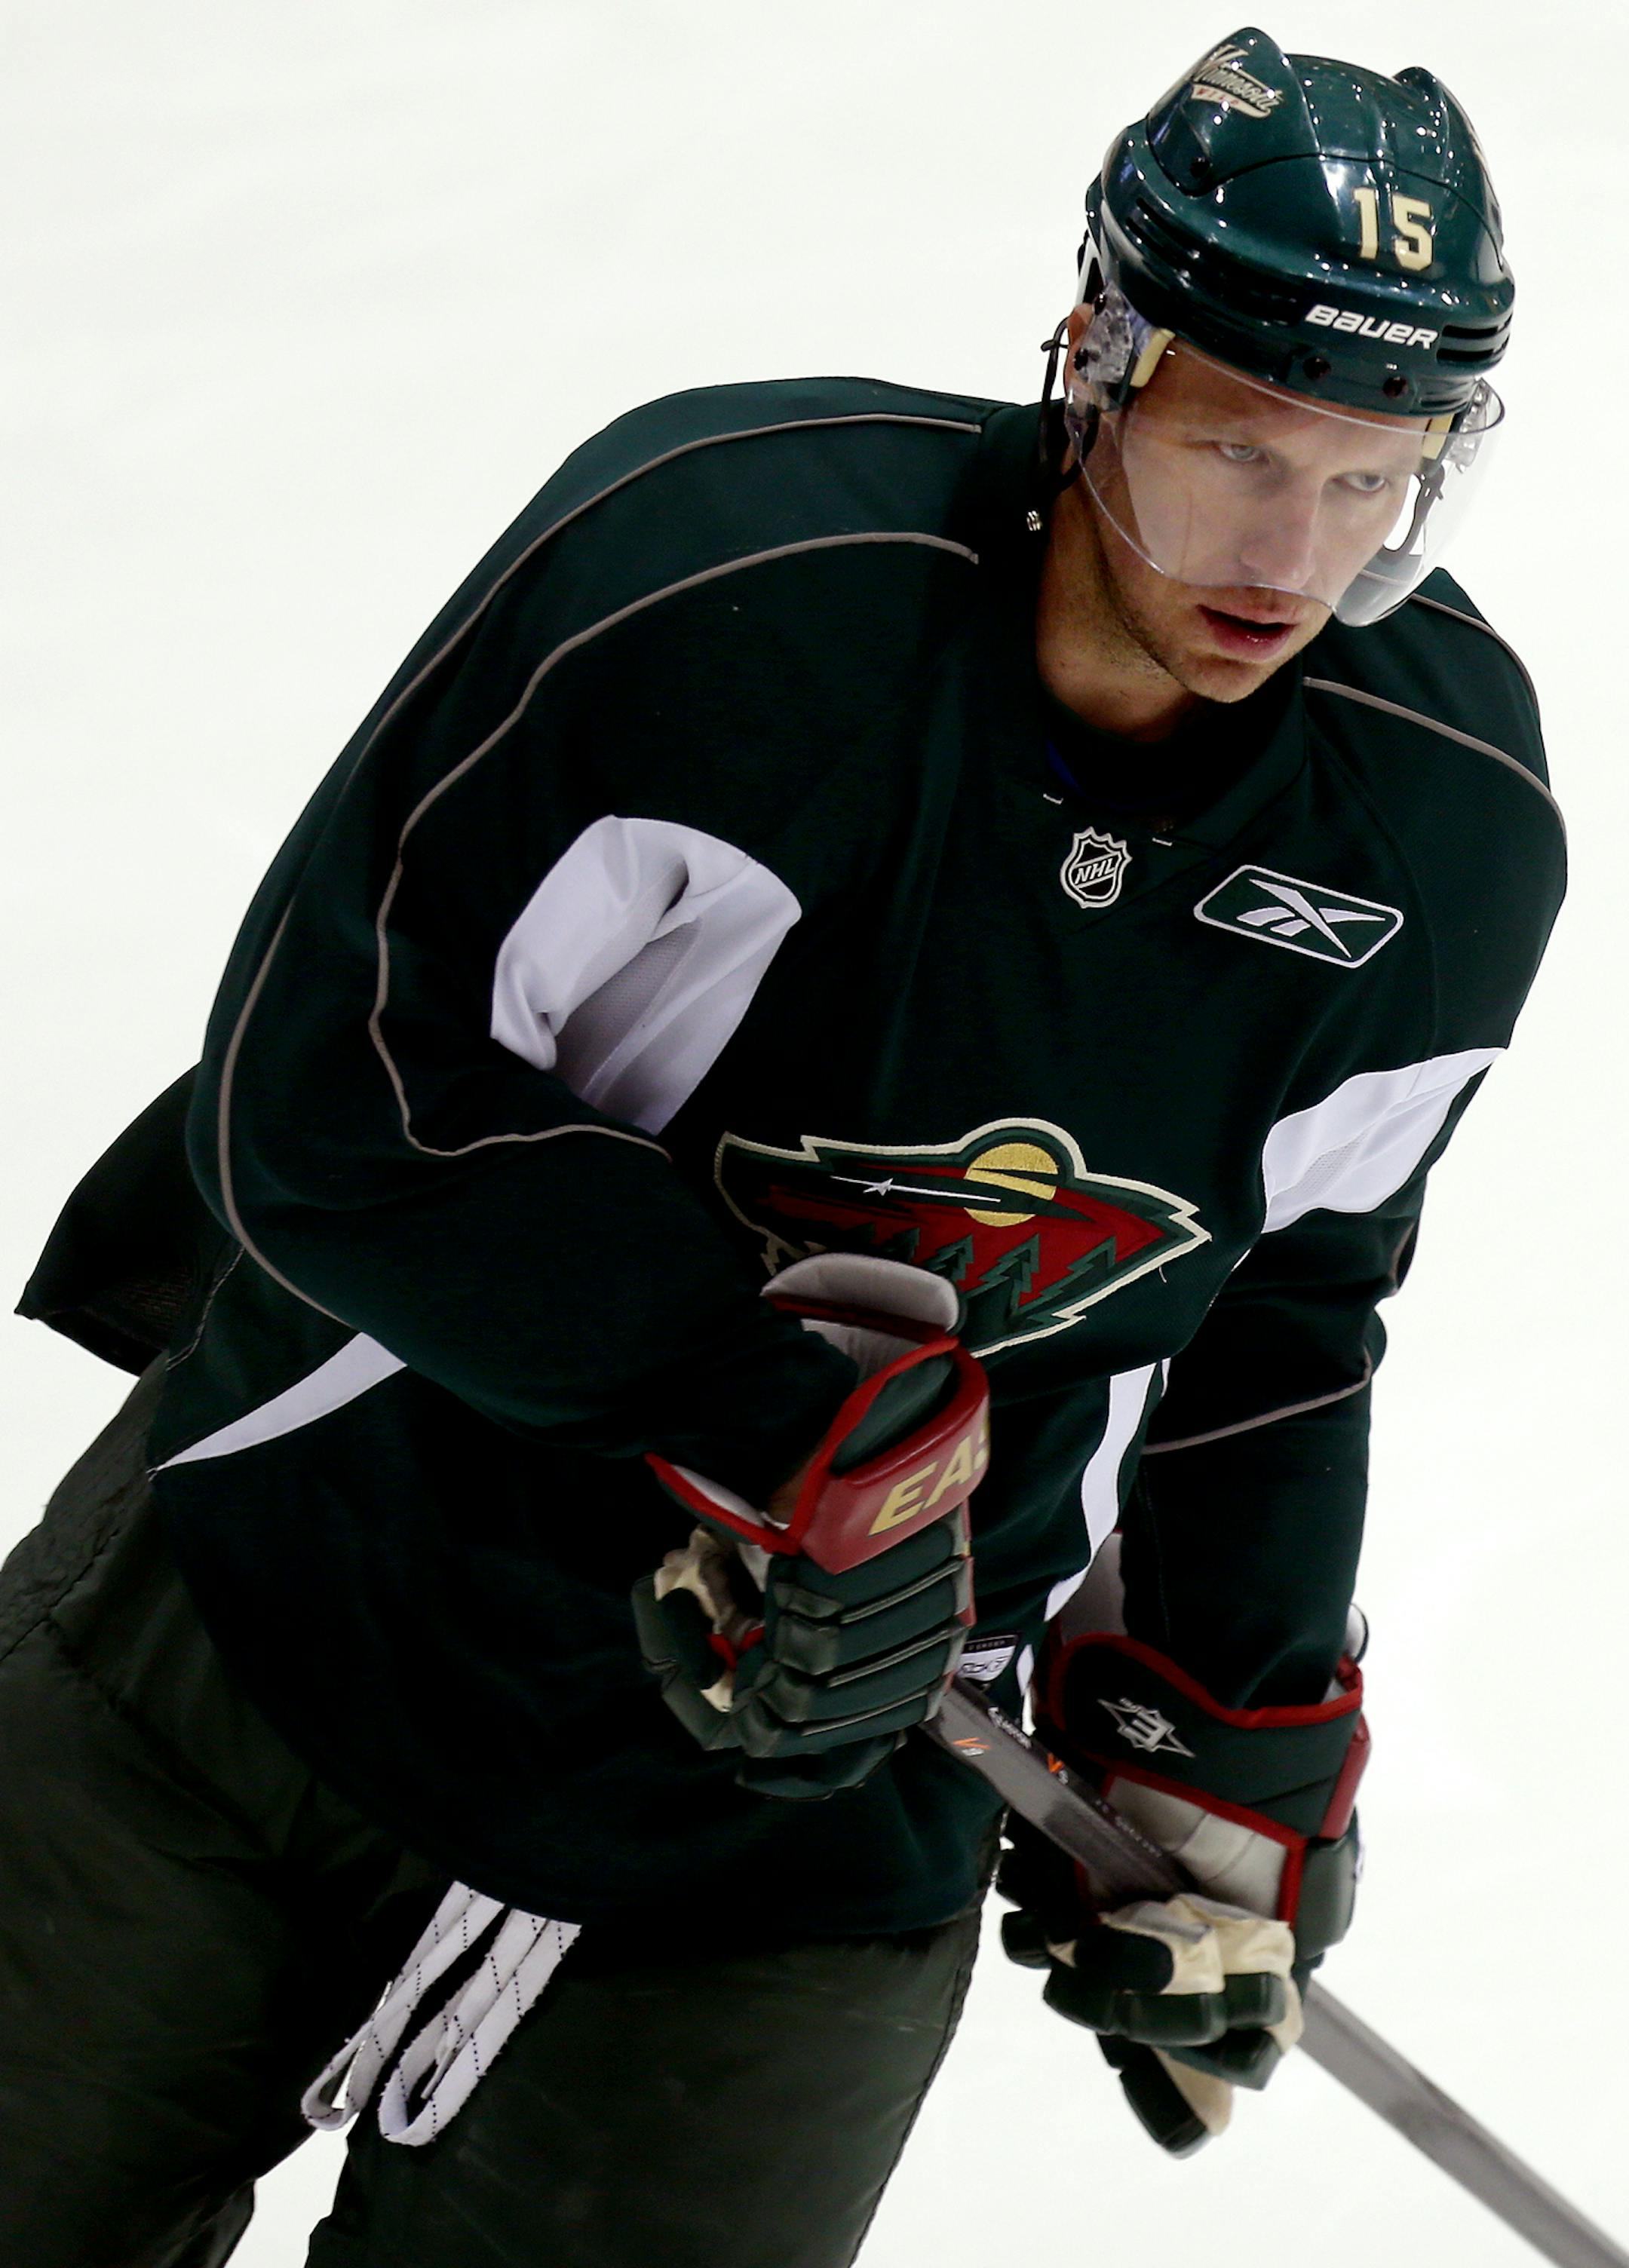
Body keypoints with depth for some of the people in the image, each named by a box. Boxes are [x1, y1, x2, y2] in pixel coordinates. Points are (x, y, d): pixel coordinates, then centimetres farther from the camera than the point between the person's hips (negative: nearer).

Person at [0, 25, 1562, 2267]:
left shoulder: (1453, 821, -6)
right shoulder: (718, 553, -22)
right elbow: (323, 1094, -21)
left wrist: (1232, 1730, 9)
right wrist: (772, 1407, -25)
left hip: (818, 1768, 2)